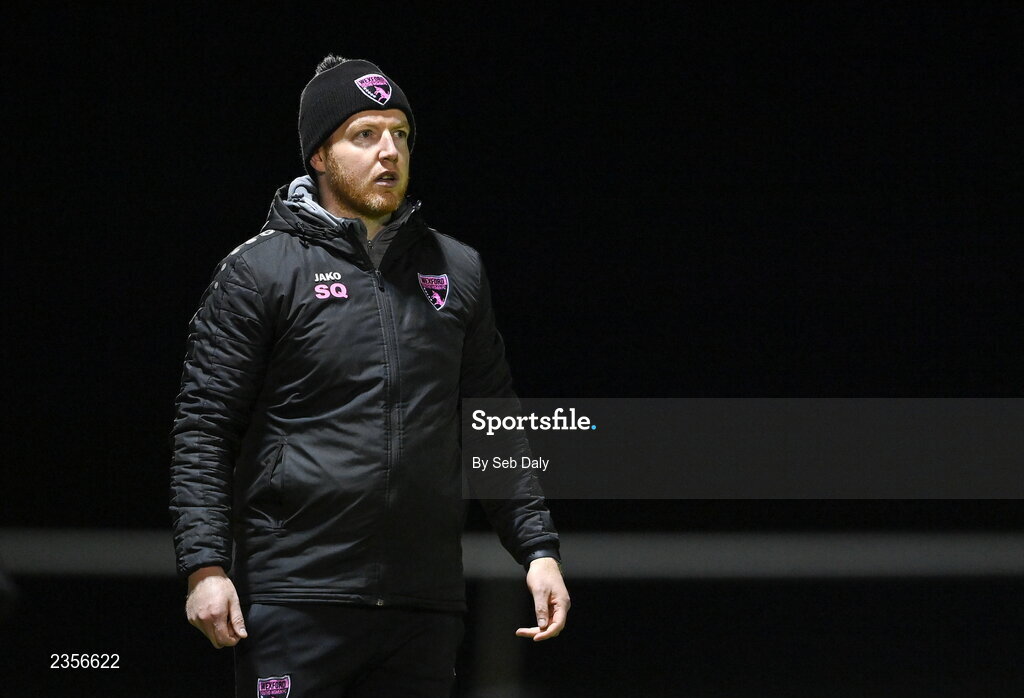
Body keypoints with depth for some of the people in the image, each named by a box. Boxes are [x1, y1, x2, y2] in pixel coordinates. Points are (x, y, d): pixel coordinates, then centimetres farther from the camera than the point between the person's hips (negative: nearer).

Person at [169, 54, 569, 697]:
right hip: (294, 596, -4)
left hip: (426, 600, 4)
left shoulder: (457, 271, 14)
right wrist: (205, 566, -12)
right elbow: (203, 428, -2)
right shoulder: (261, 270, 0)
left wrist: (539, 549, 9)